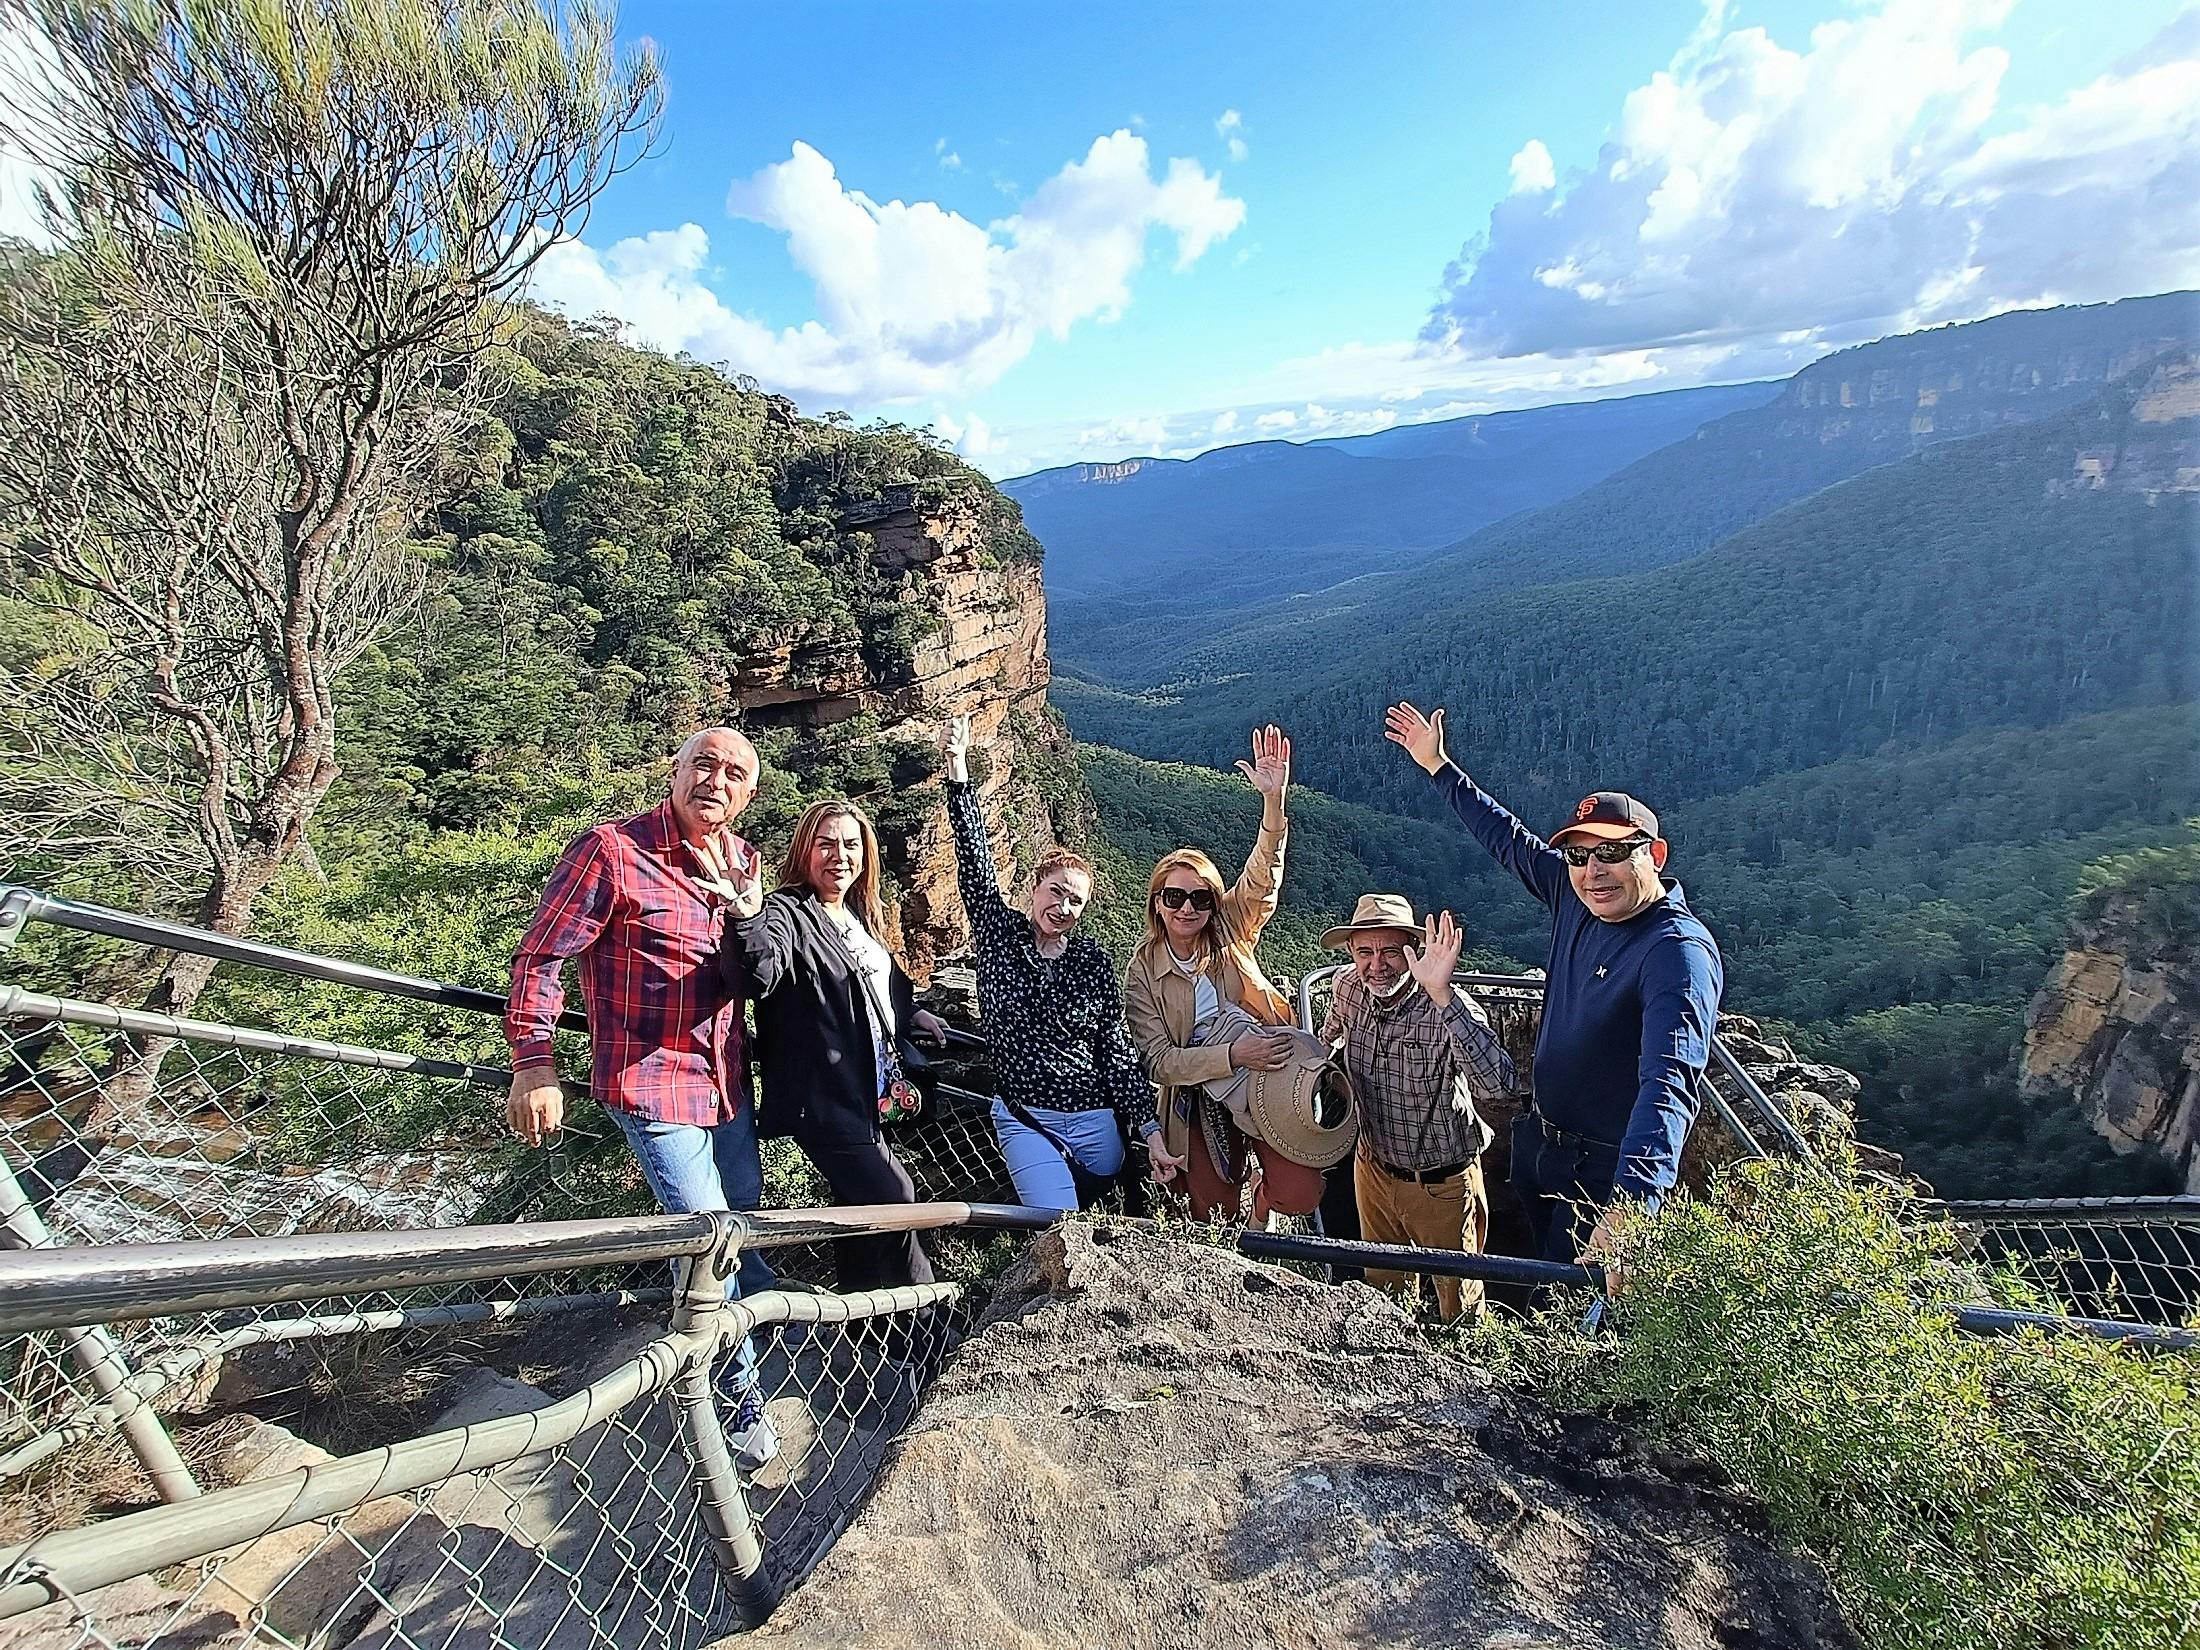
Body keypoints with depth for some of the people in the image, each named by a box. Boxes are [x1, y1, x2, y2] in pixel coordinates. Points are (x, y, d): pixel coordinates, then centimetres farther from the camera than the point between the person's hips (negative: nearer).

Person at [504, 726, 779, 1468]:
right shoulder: (611, 850, -17)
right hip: (651, 1082, -6)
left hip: (727, 1078, 7)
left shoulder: (742, 860, 3)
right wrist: (533, 1064, -17)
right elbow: (541, 957, -13)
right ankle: (745, 1387, 17)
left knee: (743, 1208, 24)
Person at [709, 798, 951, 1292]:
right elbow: (760, 974, -39)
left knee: (860, 1200, 19)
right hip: (823, 1098, -8)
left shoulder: (860, 916, 10)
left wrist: (913, 1017, 35)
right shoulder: (787, 914, -16)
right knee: (892, 1196, -7)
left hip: (868, 1092, 9)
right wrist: (748, 919, -56)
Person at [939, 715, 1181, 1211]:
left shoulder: (1093, 961, -1)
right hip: (1025, 1119, -1)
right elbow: (974, 858, -13)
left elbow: (1118, 1050, -1)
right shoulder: (999, 933, -3)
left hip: (1096, 1120, 2)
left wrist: (1151, 1131, -8)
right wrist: (957, 768, -21)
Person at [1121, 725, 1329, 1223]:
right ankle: (1241, 1171, 39)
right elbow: (1159, 1062, -14)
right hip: (1198, 1100, 0)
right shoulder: (1141, 973, -8)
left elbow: (1262, 880, -22)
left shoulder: (1230, 933, -5)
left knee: (1299, 1197, -14)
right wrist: (1233, 1055, -28)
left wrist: (1274, 800, -37)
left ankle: (1262, 1186, 21)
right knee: (1213, 1214, 5)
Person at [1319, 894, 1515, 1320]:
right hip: (1374, 1168, 5)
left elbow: (1495, 1083, -47)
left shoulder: (1446, 1007, -28)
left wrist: (1442, 994, -53)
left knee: (1457, 1298, 18)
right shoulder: (1348, 989, -12)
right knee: (1383, 1287, 26)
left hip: (1443, 1183, -5)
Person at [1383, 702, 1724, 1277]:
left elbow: (1669, 1083, -41)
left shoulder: (1679, 952, -28)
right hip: (1538, 1143, 7)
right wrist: (1438, 767, 18)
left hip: (1607, 1171, -7)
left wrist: (1627, 1212, -54)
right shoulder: (1575, 897, -6)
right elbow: (1510, 839, 13)